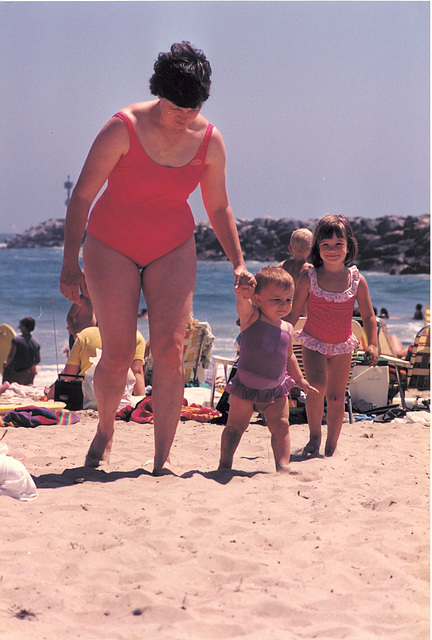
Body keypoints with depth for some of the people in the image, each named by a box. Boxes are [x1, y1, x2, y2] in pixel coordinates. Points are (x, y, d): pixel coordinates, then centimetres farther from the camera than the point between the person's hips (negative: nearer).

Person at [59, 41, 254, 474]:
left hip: (172, 250, 3)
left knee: (170, 349, -11)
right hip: (112, 247, -2)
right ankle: (105, 430, 25)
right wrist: (70, 262, -16)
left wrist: (238, 263, 2)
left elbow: (218, 207, 7)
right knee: (118, 356, -6)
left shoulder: (209, 141, -8)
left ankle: (162, 459, -5)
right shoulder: (123, 128, -19)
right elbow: (82, 195, -14)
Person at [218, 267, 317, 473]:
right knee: (236, 425, 3)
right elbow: (243, 303, -34)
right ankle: (225, 463, 12)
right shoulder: (251, 318, -10)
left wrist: (299, 379, 23)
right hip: (245, 386, -3)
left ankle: (282, 465, -1)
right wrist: (243, 293, -56)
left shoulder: (287, 329, 4)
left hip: (275, 389, 3)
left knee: (281, 425, -4)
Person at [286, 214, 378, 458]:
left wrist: (372, 344, -7)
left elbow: (368, 315, 3)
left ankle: (331, 446, 20)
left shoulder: (357, 280, -6)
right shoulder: (309, 279, -10)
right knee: (317, 386, -23)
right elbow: (293, 314, -2)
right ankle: (314, 435, -1)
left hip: (342, 346, 2)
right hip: (314, 342, -2)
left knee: (336, 397, 5)